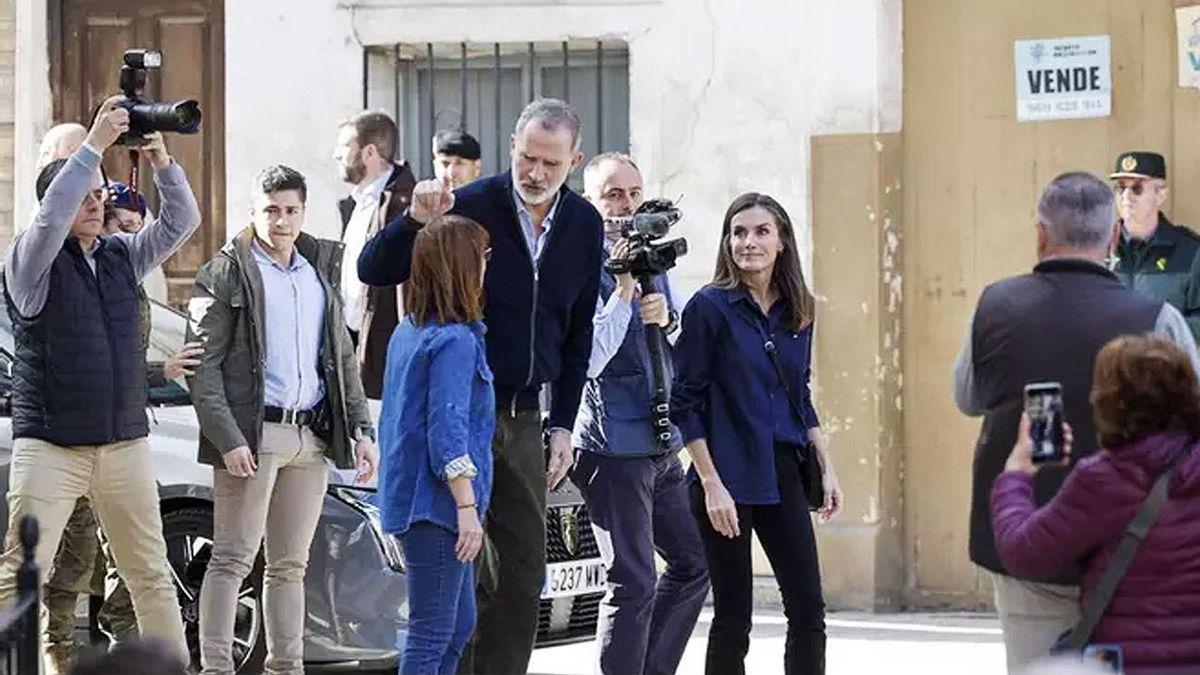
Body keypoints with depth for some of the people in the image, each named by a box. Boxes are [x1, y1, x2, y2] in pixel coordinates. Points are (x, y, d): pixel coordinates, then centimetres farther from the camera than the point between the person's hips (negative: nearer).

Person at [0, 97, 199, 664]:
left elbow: (182, 220, 6)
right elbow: (52, 217, -23)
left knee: (151, 574, 8)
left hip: (125, 443, 5)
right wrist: (95, 144, -24)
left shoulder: (122, 255, 13)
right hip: (49, 445, -5)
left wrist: (161, 161, -10)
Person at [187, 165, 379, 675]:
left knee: (290, 565, 10)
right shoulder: (227, 274, -2)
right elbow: (204, 367, -8)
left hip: (312, 436, 6)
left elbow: (343, 359, 21)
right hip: (252, 435, -6)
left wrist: (362, 429, 11)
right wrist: (228, 440, -17)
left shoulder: (319, 273, 17)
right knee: (233, 559, -7)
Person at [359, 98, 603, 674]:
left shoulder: (584, 226, 6)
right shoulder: (469, 206, -11)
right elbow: (373, 271, -10)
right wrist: (414, 221, -29)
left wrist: (563, 425, 10)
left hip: (524, 416, 5)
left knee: (523, 568, 6)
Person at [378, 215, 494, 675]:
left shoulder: (408, 332, 12)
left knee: (459, 625, 16)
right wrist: (468, 507, -21)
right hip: (437, 503, -10)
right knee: (432, 634, -7)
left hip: (411, 496, 10)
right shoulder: (455, 340, -16)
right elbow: (448, 433, -21)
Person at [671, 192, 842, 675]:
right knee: (733, 619, -1)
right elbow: (686, 404, -8)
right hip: (728, 476, -5)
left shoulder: (796, 311, 9)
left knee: (808, 612, 1)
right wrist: (711, 485, -14)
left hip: (782, 473, 5)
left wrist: (826, 467, 12)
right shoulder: (710, 306, -7)